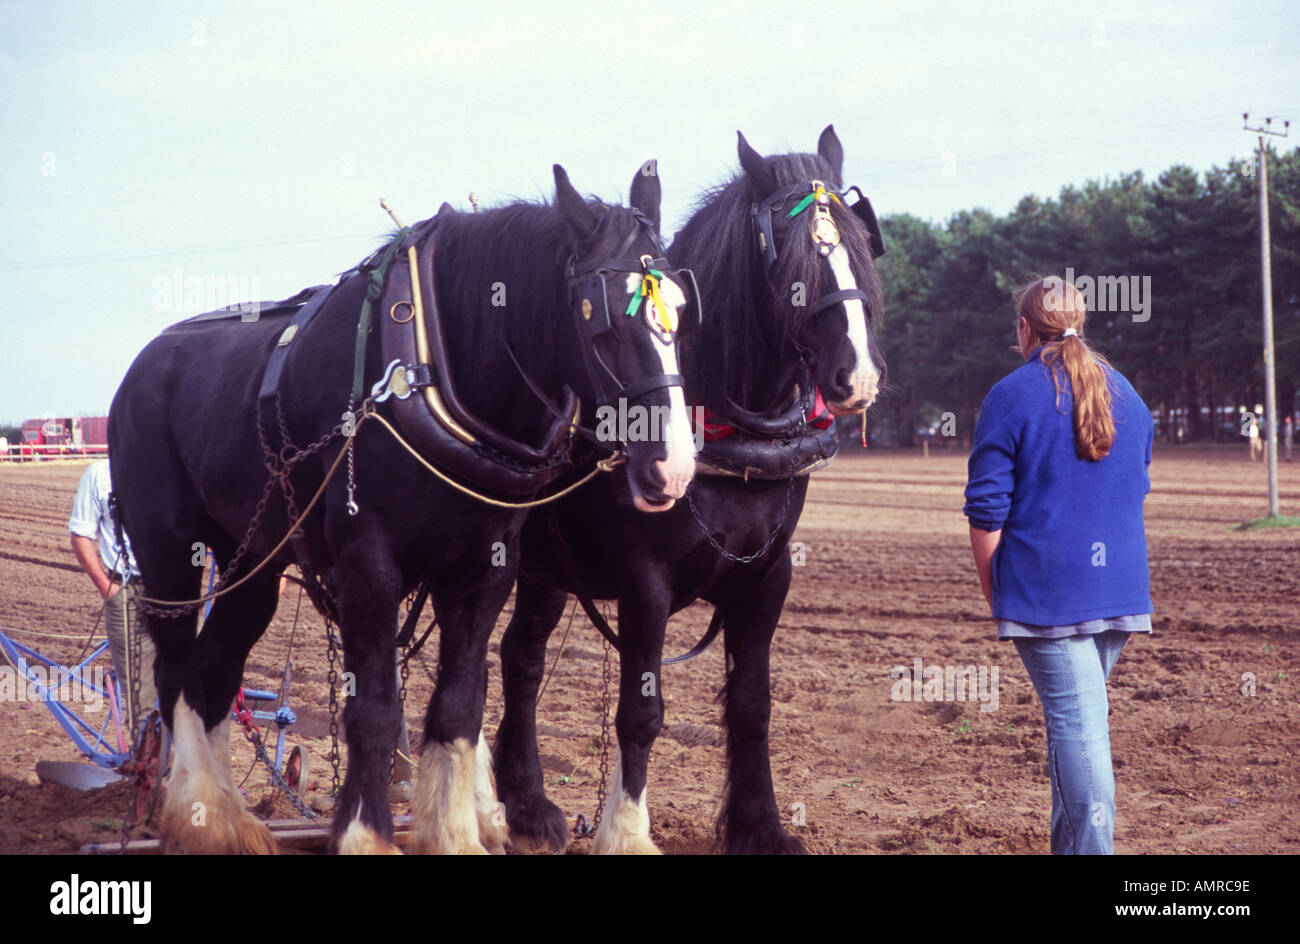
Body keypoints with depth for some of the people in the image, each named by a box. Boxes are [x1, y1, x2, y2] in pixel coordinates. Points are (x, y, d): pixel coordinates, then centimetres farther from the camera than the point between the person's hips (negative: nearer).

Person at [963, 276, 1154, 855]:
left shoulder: (1011, 397, -6)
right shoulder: (1126, 394, 12)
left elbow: (987, 511, -8)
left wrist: (994, 596, 2)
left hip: (1045, 588, -6)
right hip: (1120, 590, 6)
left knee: (1077, 721, -7)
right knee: (1079, 716, 17)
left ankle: (1091, 846, -9)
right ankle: (1071, 840, 24)